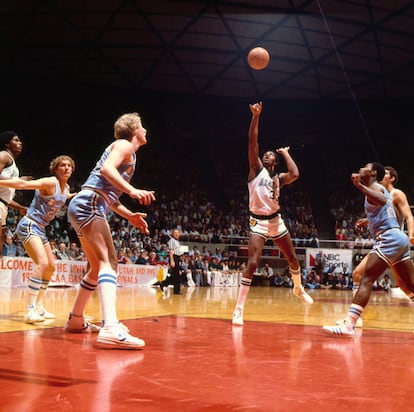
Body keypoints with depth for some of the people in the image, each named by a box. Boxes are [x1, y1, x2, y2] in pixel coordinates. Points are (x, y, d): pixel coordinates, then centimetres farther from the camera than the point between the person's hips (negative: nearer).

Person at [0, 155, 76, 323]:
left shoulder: (66, 187, 9)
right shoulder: (50, 182, -16)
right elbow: (22, 184, -26)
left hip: (40, 229, 10)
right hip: (29, 225, -10)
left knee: (51, 267, 14)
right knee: (42, 263, -24)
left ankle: (39, 306, 23)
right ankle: (30, 310, -26)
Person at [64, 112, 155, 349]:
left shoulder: (128, 152, 29)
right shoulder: (125, 145, 1)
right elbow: (106, 169, -20)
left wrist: (130, 216, 24)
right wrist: (132, 190, -29)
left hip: (85, 207, 10)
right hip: (89, 204, -10)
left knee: (100, 266, 20)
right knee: (108, 263, -23)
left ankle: (76, 320, 30)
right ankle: (111, 329, -39)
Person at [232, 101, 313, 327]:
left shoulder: (278, 178, 9)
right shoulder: (256, 169, 1)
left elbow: (295, 174, -14)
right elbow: (253, 142, -12)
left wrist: (286, 154, 0)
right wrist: (255, 117, -20)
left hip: (276, 221, 5)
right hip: (258, 222, -5)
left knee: (292, 258, 19)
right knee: (252, 263, -19)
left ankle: (298, 288, 48)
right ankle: (238, 309, -18)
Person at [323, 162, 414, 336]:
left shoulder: (374, 186, -5)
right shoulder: (379, 189, 23)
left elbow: (382, 200, -29)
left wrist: (360, 186, -34)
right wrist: (369, 220, 47)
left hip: (389, 238, -10)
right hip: (398, 238, 10)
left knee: (366, 280, -16)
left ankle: (348, 324, -23)